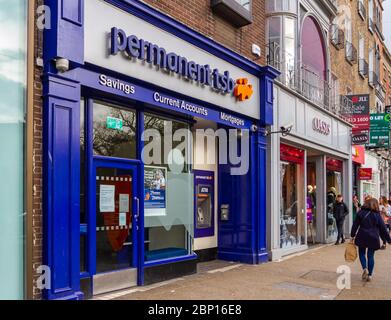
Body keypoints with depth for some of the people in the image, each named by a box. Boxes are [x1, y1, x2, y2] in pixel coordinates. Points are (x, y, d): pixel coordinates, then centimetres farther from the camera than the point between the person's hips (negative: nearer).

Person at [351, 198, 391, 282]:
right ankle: (370, 275, 12)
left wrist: (352, 235, 9)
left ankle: (365, 268, -7)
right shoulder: (377, 215, -2)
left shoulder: (361, 213, 0)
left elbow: (355, 225, 0)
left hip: (362, 237, 0)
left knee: (362, 253, 16)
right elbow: (383, 228, 1)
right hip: (373, 238, 0)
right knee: (371, 256, 10)